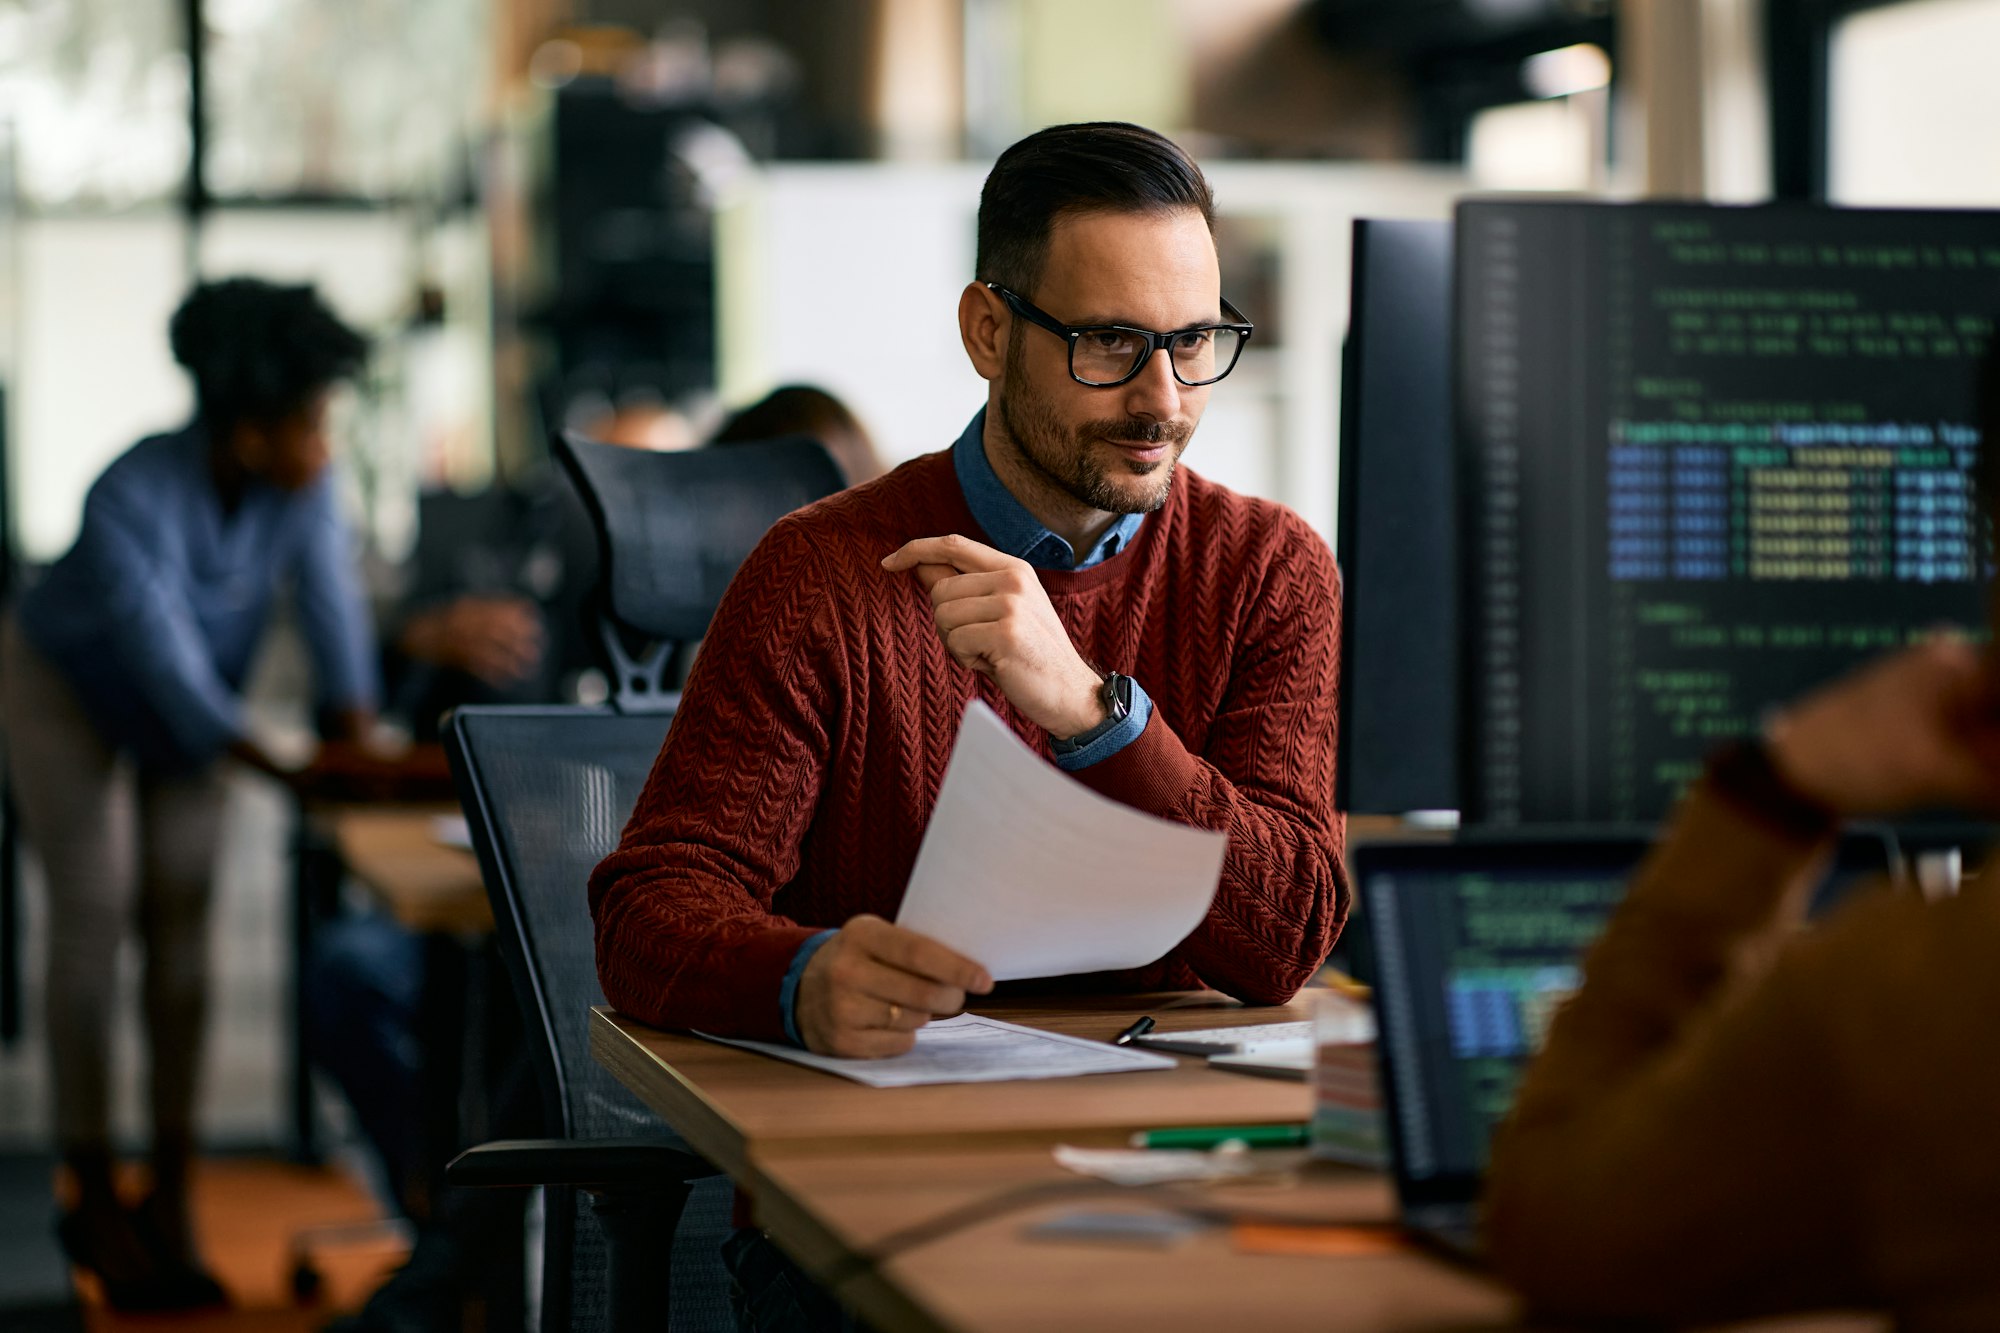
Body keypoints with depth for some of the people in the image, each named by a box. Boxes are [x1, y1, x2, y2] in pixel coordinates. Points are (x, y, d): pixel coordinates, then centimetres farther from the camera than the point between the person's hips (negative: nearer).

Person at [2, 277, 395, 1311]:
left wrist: (353, 736, -41)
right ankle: (95, 1203, 0)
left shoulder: (300, 483, -22)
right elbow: (168, 661, -38)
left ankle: (170, 1200, 5)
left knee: (182, 928, 0)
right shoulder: (132, 499, -37)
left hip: (181, 711, 5)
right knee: (95, 916, -8)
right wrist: (287, 770, -45)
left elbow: (330, 600, -25)